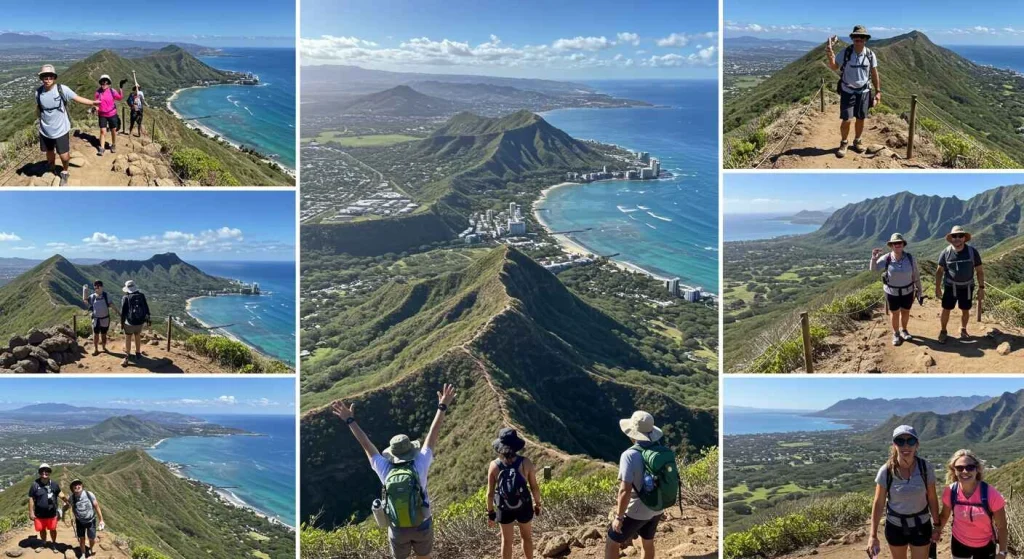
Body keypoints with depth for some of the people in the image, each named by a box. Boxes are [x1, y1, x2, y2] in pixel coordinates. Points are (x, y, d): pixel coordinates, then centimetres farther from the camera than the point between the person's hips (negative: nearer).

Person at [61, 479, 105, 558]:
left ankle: (91, 549, 41)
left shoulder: (89, 494, -25)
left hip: (91, 520, -1)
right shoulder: (72, 498, -19)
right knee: (81, 538, 9)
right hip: (80, 521, 1)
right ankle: (83, 555, 33)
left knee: (92, 539, 6)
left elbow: (97, 507, -14)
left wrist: (101, 520, -10)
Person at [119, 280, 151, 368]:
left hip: (130, 322, -4)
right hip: (140, 321, 4)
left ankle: (127, 358, 4)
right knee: (138, 336, 24)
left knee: (128, 339, 7)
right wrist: (148, 318, 17)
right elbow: (146, 308, 6)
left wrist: (122, 323, 1)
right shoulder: (142, 295, 0)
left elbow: (123, 312, -9)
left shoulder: (126, 298, -11)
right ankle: (138, 353, 34)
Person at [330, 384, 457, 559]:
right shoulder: (419, 467, -22)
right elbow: (432, 436, -20)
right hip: (422, 526, -1)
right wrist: (442, 407, -16)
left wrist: (350, 420, -6)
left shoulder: (386, 471, -18)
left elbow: (366, 445, -12)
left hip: (398, 530, 1)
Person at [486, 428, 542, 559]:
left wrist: (490, 513, 2)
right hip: (524, 506, 0)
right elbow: (535, 487, -11)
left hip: (504, 509, 0)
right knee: (527, 537, 24)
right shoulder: (526, 463, -20)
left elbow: (490, 493, -12)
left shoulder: (494, 466, -18)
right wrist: (537, 504, 7)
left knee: (507, 541, 20)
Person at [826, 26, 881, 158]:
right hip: (848, 91, -2)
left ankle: (857, 141, 30)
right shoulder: (845, 52, -11)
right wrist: (830, 56, -28)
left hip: (864, 91, 2)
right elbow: (834, 67, -9)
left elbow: (874, 74, 3)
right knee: (846, 120, -5)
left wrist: (878, 91, 3)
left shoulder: (870, 55, -5)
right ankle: (844, 143, 15)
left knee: (860, 119, 9)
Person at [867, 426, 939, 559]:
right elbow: (878, 504, -10)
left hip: (921, 526, 0)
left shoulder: (925, 468, -15)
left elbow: (932, 499, -4)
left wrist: (937, 526, 0)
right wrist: (873, 536, -11)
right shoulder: (886, 471, -17)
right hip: (895, 526, 0)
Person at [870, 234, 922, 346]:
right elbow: (873, 269, -20)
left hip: (907, 291, 1)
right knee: (894, 313, 14)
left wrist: (919, 288, 2)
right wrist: (874, 258, -39)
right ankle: (896, 334, 35)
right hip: (892, 292, -1)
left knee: (905, 312, 19)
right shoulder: (886, 259, -18)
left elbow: (916, 274, -5)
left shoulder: (910, 258, -15)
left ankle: (903, 330, 43)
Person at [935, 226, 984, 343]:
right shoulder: (946, 252, -10)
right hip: (950, 286, 0)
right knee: (946, 310, 4)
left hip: (967, 287, 0)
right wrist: (937, 287, -3)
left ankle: (963, 330, 35)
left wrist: (981, 288, -6)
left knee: (965, 311, 13)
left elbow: (979, 271, -4)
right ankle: (943, 331, 22)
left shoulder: (972, 252, -11)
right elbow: (939, 270, -1)